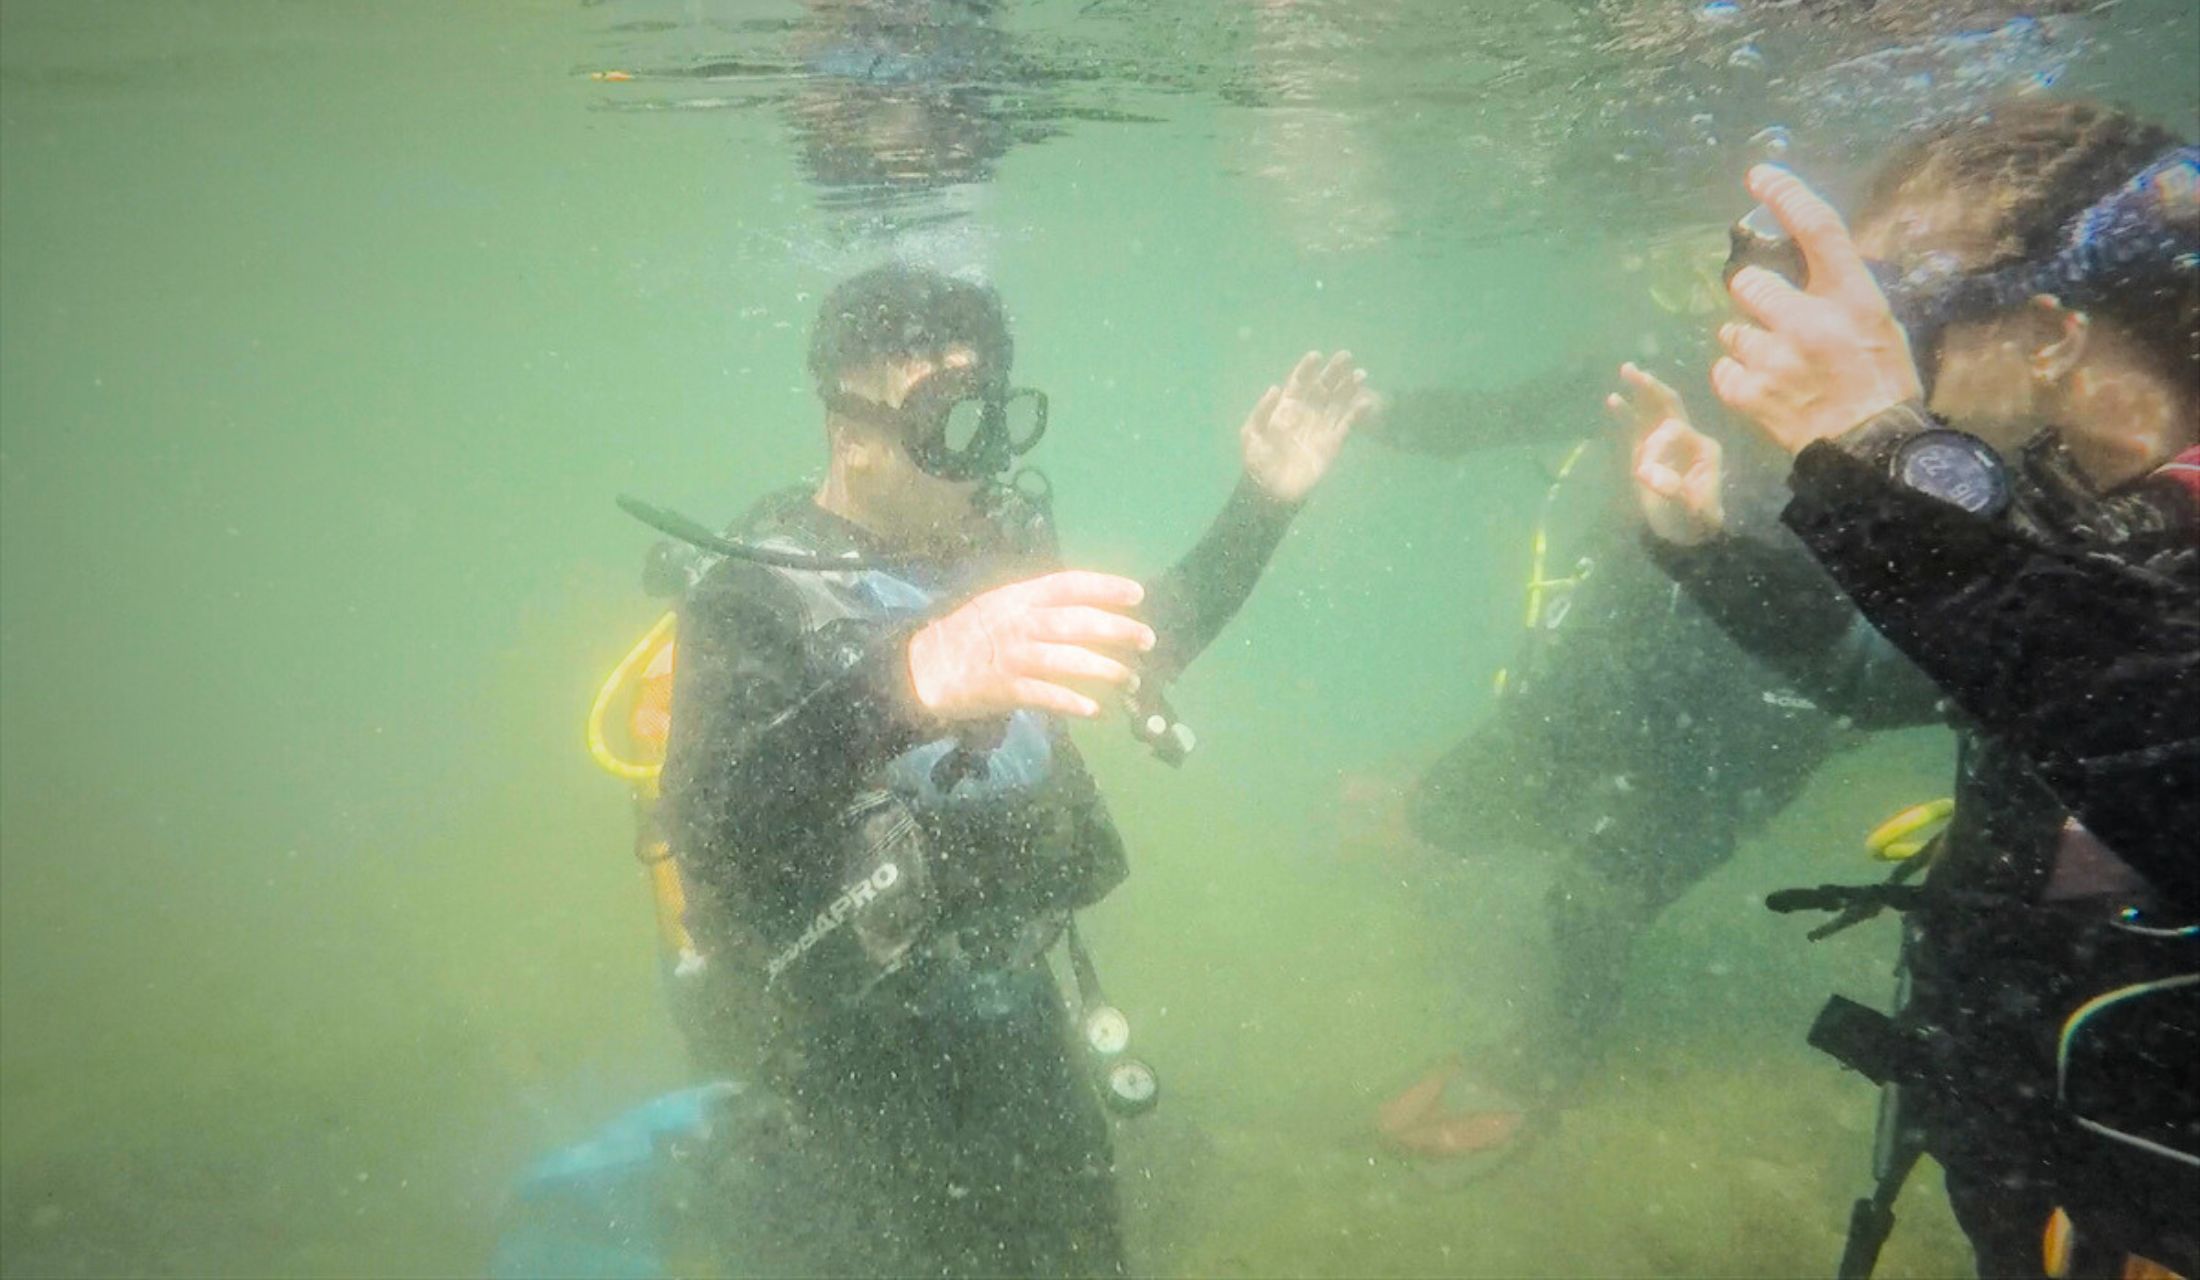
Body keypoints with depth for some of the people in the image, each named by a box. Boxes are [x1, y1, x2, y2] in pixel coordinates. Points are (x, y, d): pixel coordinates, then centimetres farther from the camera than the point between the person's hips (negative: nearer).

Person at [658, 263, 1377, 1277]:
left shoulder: (999, 546, -2)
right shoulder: (756, 603, -21)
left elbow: (1137, 652, 15)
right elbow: (712, 828, -41)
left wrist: (1264, 503, 8)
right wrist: (907, 679, -58)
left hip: (1024, 1033, 7)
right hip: (863, 1076, -6)